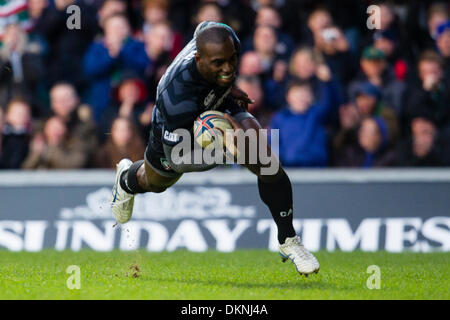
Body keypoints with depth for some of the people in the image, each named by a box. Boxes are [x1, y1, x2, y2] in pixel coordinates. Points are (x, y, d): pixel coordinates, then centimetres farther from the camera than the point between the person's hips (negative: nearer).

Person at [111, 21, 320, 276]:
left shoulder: (228, 40, -35)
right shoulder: (176, 93, -50)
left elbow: (205, 27, -5)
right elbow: (178, 159, -41)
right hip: (178, 129, -3)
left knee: (265, 162, -22)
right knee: (155, 182, 28)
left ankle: (288, 241, -3)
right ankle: (127, 178, 67)